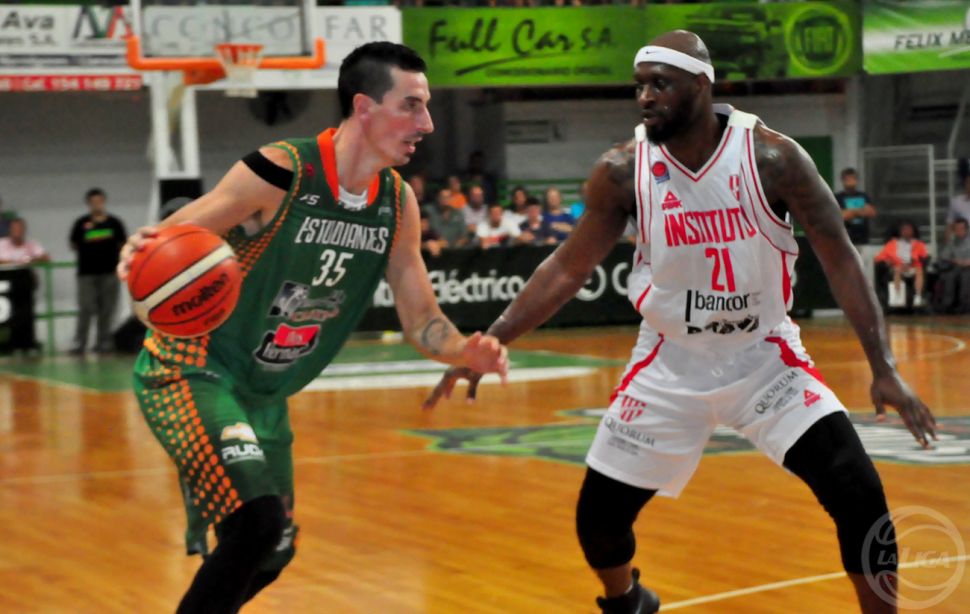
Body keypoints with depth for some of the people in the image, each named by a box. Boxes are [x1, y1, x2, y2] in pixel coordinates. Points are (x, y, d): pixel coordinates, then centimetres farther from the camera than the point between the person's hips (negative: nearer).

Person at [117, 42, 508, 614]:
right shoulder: (281, 171, -22)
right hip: (192, 369, -8)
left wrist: (466, 350, -18)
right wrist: (140, 253, -41)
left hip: (265, 392, 8)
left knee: (272, 553, 16)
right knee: (256, 520, -26)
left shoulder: (398, 203, -3)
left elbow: (421, 320, 3)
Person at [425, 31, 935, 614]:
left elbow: (840, 258, -13)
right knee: (597, 517, 3)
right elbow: (570, 267, -1)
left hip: (766, 358, -2)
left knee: (861, 498, -18)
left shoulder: (772, 156, -18)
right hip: (670, 366, 2)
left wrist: (884, 368, -20)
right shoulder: (623, 170, -12)